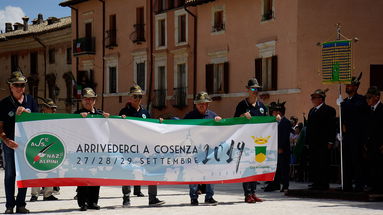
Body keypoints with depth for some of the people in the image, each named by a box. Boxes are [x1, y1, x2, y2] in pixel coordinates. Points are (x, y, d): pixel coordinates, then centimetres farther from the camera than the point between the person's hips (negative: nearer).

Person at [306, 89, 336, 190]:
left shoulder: (329, 110, -5)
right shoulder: (312, 110, 18)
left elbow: (332, 127, -10)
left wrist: (330, 142, -15)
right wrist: (308, 141, 13)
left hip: (323, 143, -8)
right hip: (313, 143, 8)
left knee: (323, 164, -4)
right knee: (313, 164, 8)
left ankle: (323, 184, -1)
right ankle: (316, 183, 14)